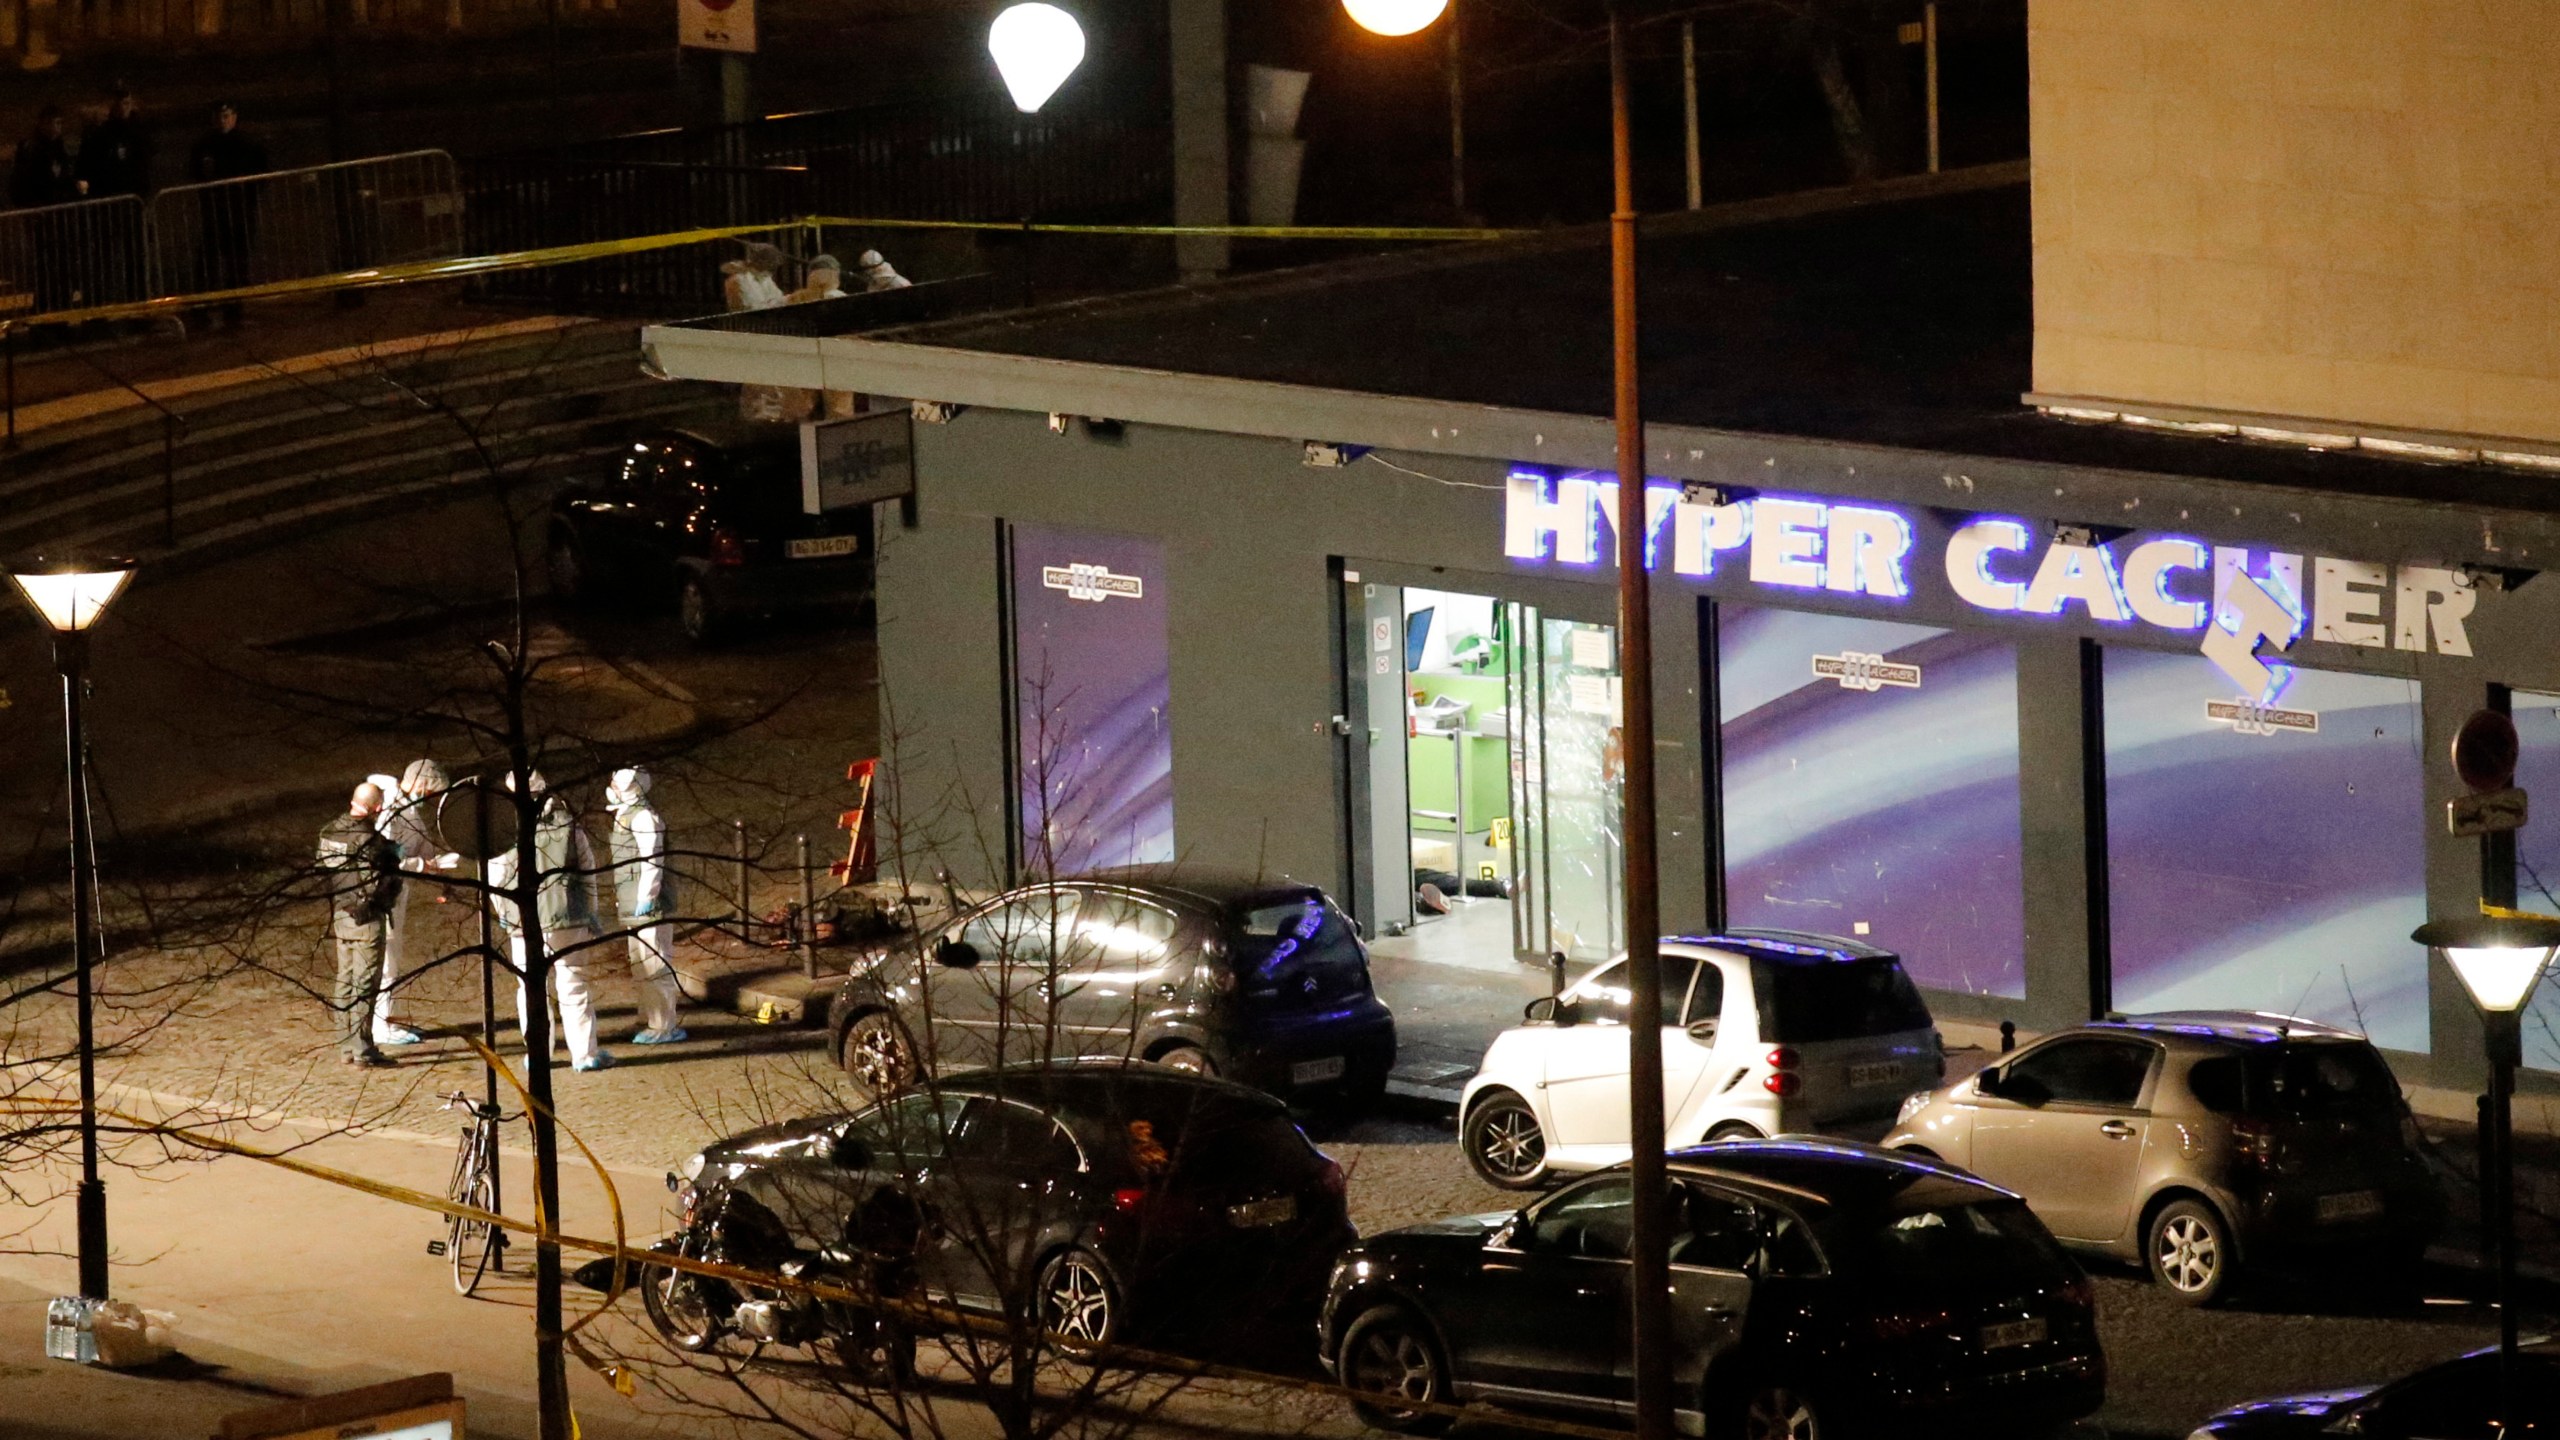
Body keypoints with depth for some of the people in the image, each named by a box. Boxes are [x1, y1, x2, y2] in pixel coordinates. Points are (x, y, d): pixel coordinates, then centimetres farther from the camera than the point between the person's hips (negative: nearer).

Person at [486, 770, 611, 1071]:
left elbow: (496, 877, 1)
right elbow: (587, 874, 7)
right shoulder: (569, 827, -1)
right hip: (567, 920, 1)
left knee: (531, 990, 9)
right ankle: (585, 1052, 5)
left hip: (524, 923, -1)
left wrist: (502, 913, 19)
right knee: (574, 985, 5)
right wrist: (591, 915, 19)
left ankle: (538, 1053, 10)